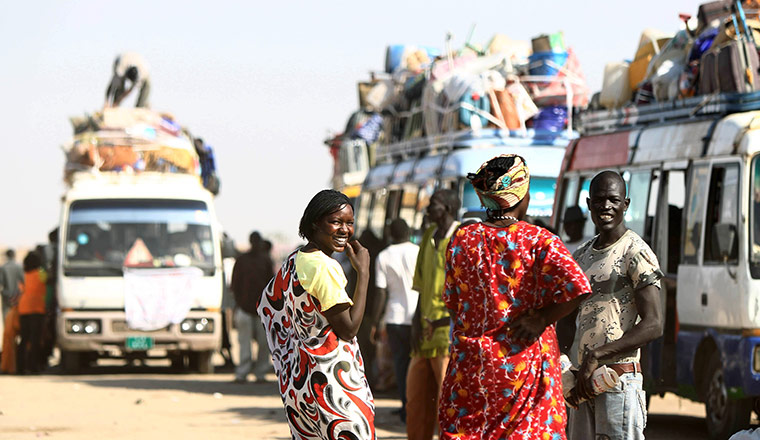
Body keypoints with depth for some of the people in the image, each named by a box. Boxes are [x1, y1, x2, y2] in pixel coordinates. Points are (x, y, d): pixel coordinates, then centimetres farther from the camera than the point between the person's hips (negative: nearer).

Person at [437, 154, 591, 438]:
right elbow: (577, 287, -21)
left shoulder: (461, 240, 0)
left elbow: (453, 304, 7)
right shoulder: (538, 240, -9)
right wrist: (542, 318, -8)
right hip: (525, 365, -2)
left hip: (470, 363, 2)